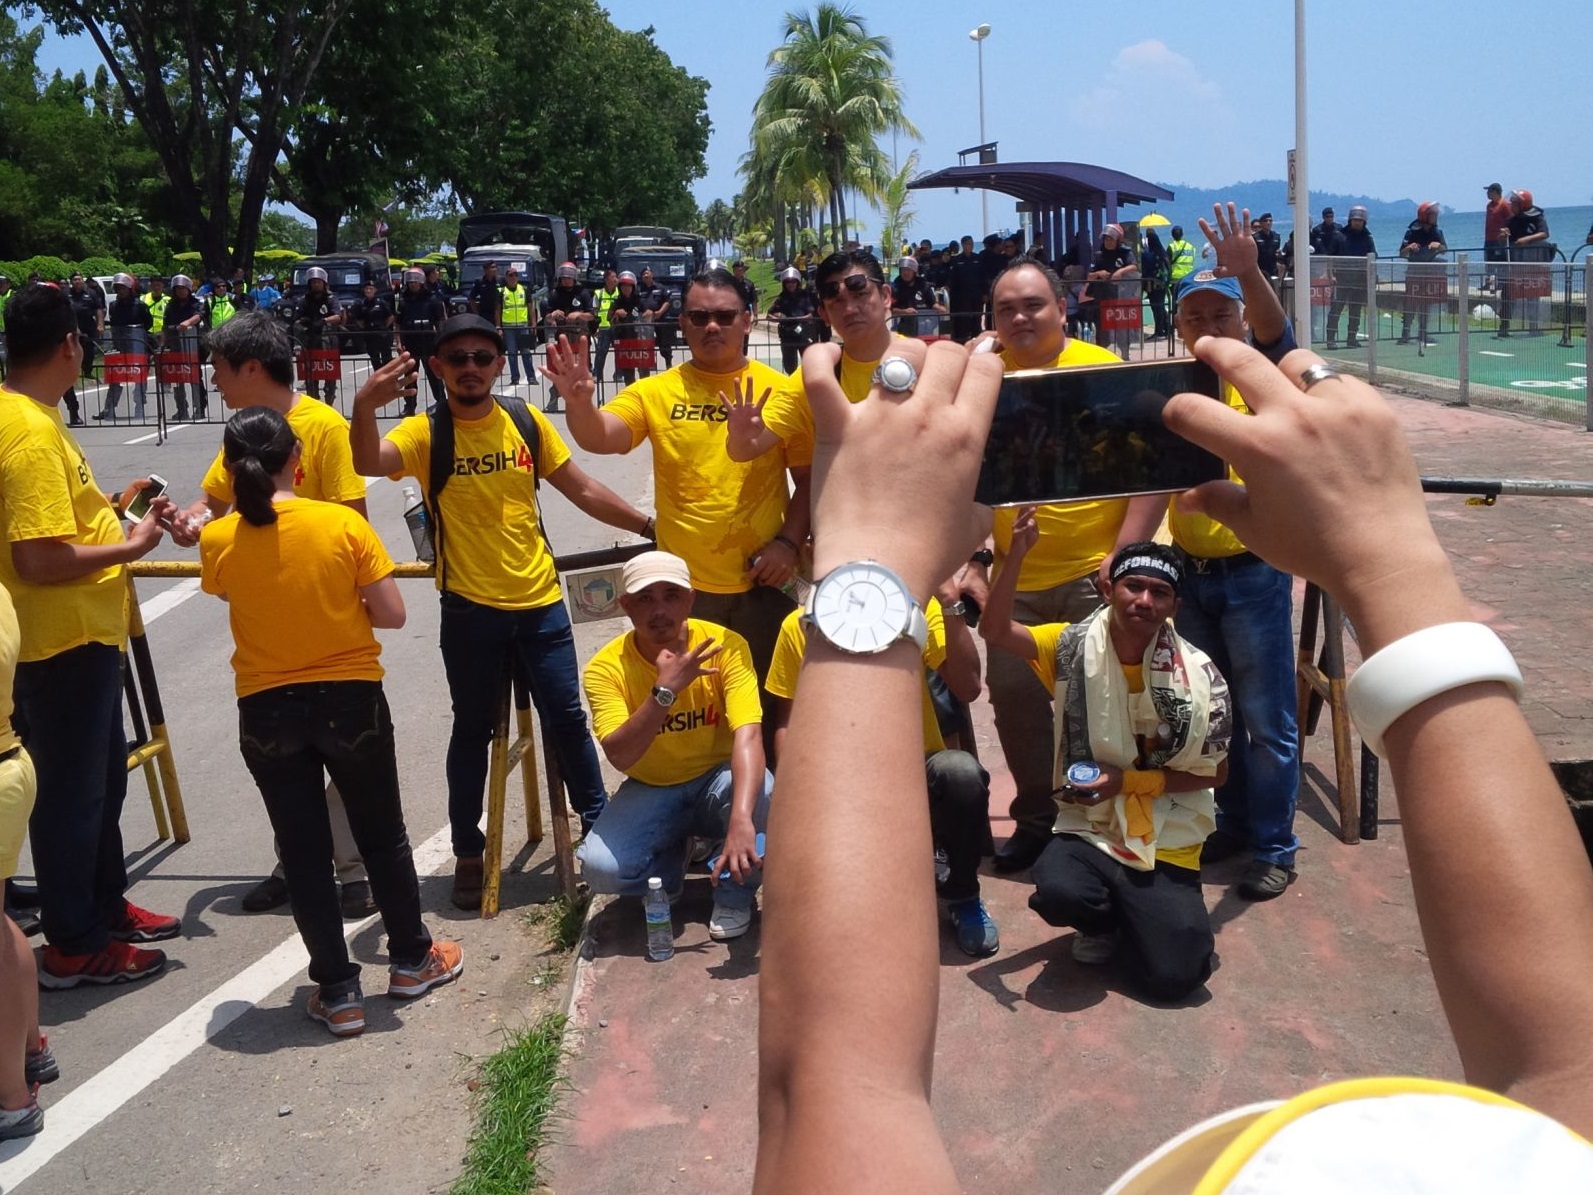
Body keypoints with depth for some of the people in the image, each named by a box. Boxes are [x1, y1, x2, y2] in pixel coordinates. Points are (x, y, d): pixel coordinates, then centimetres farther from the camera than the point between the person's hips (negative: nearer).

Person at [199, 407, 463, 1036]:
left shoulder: (217, 541, -8)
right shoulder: (343, 524, -13)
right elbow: (392, 615, -10)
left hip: (266, 711, 1)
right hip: (350, 699, 0)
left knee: (303, 848, 11)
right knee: (381, 833, 17)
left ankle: (337, 990, 17)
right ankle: (412, 959, 32)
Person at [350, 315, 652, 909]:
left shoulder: (526, 421, 1)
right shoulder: (425, 433, -7)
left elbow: (581, 489, 8)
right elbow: (368, 462, -27)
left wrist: (648, 525, 8)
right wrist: (364, 407, -46)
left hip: (540, 602, 2)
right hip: (470, 610, -2)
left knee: (566, 716, 9)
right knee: (472, 730, 10)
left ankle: (598, 821, 28)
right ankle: (468, 853, 24)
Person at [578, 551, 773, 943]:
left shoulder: (725, 645, -19)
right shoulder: (607, 668, -17)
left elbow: (748, 735, -32)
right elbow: (619, 756, -28)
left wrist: (741, 820, -48)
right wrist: (665, 691, -41)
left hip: (717, 781, -1)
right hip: (650, 791, 1)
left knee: (763, 798, -35)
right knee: (600, 867, -25)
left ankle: (733, 893, -3)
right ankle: (671, 856, 12)